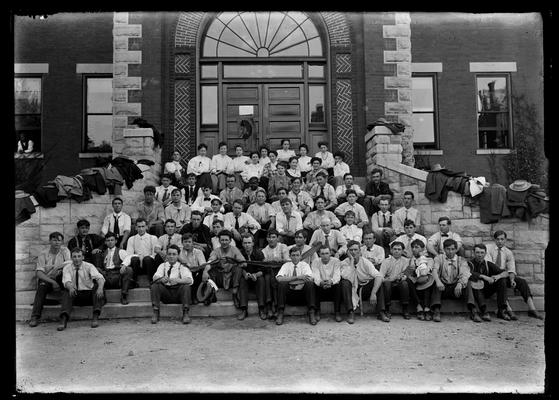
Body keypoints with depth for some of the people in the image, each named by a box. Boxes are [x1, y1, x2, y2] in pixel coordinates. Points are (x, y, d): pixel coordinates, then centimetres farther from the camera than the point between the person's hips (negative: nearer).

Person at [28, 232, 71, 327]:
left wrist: (55, 267, -24)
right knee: (42, 287, -32)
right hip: (46, 279, 0)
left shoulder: (65, 250, 1)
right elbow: (39, 273, -11)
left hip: (60, 279, 0)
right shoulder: (43, 253, -2)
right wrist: (52, 282, -24)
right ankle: (35, 317, -29)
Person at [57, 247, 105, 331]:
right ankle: (64, 319, -41)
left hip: (89, 294, -1)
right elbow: (66, 281, -19)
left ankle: (95, 317, -35)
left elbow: (99, 278, -21)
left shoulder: (89, 266, -4)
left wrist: (100, 287, -44)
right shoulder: (67, 268, 0)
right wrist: (70, 287, -43)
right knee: (66, 292, -28)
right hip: (74, 295, 1)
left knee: (97, 285, -28)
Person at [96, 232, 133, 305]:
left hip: (118, 274, -2)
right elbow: (98, 266, 24)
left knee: (129, 270, -32)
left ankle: (124, 296, -26)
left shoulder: (120, 251, 13)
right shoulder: (103, 254, 25)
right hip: (106, 277, 2)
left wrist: (124, 265, -27)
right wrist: (100, 271, 1)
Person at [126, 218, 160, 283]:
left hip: (148, 263, -1)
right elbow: (129, 254, 2)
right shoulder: (131, 239, 12)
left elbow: (156, 254, 1)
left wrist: (157, 252, -22)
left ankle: (151, 281, -23)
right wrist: (136, 256, -19)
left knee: (147, 258, -34)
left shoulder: (153, 238, 8)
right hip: (137, 266, 1)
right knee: (134, 259, -32)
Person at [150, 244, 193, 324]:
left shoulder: (182, 266, 3)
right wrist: (162, 279, -31)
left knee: (186, 287, -30)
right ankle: (155, 313, -20)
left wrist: (177, 280, -34)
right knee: (154, 286, -22)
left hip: (178, 292, -2)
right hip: (165, 292, 2)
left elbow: (190, 280, -15)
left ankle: (185, 314, -27)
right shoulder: (162, 265, 12)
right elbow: (155, 277, -6)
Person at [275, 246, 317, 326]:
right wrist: (297, 277, -24)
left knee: (310, 283, -27)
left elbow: (310, 278, -17)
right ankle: (280, 314, -24)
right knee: (282, 284, -28)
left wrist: (289, 280, -21)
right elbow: (279, 279, -16)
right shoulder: (286, 265, 4)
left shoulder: (304, 265, 4)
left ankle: (311, 313, -25)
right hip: (289, 294, 0)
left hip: (302, 293, 0)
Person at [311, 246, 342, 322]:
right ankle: (317, 312, -14)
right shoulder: (315, 262, -3)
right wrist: (321, 282, -42)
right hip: (321, 288, 1)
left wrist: (331, 281, -43)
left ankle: (337, 312, -19)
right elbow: (316, 277, -18)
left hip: (332, 287, 0)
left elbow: (337, 276, -19)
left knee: (338, 286, -31)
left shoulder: (336, 261, -5)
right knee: (314, 286, -30)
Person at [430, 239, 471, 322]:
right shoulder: (439, 258, 8)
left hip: (455, 287, 1)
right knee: (435, 284, -31)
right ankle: (436, 310, -41)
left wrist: (459, 284, -34)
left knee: (468, 283, -25)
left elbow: (464, 274, -11)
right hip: (442, 286, -1)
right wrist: (438, 281, -35)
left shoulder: (461, 260, 9)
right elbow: (434, 270, -12)